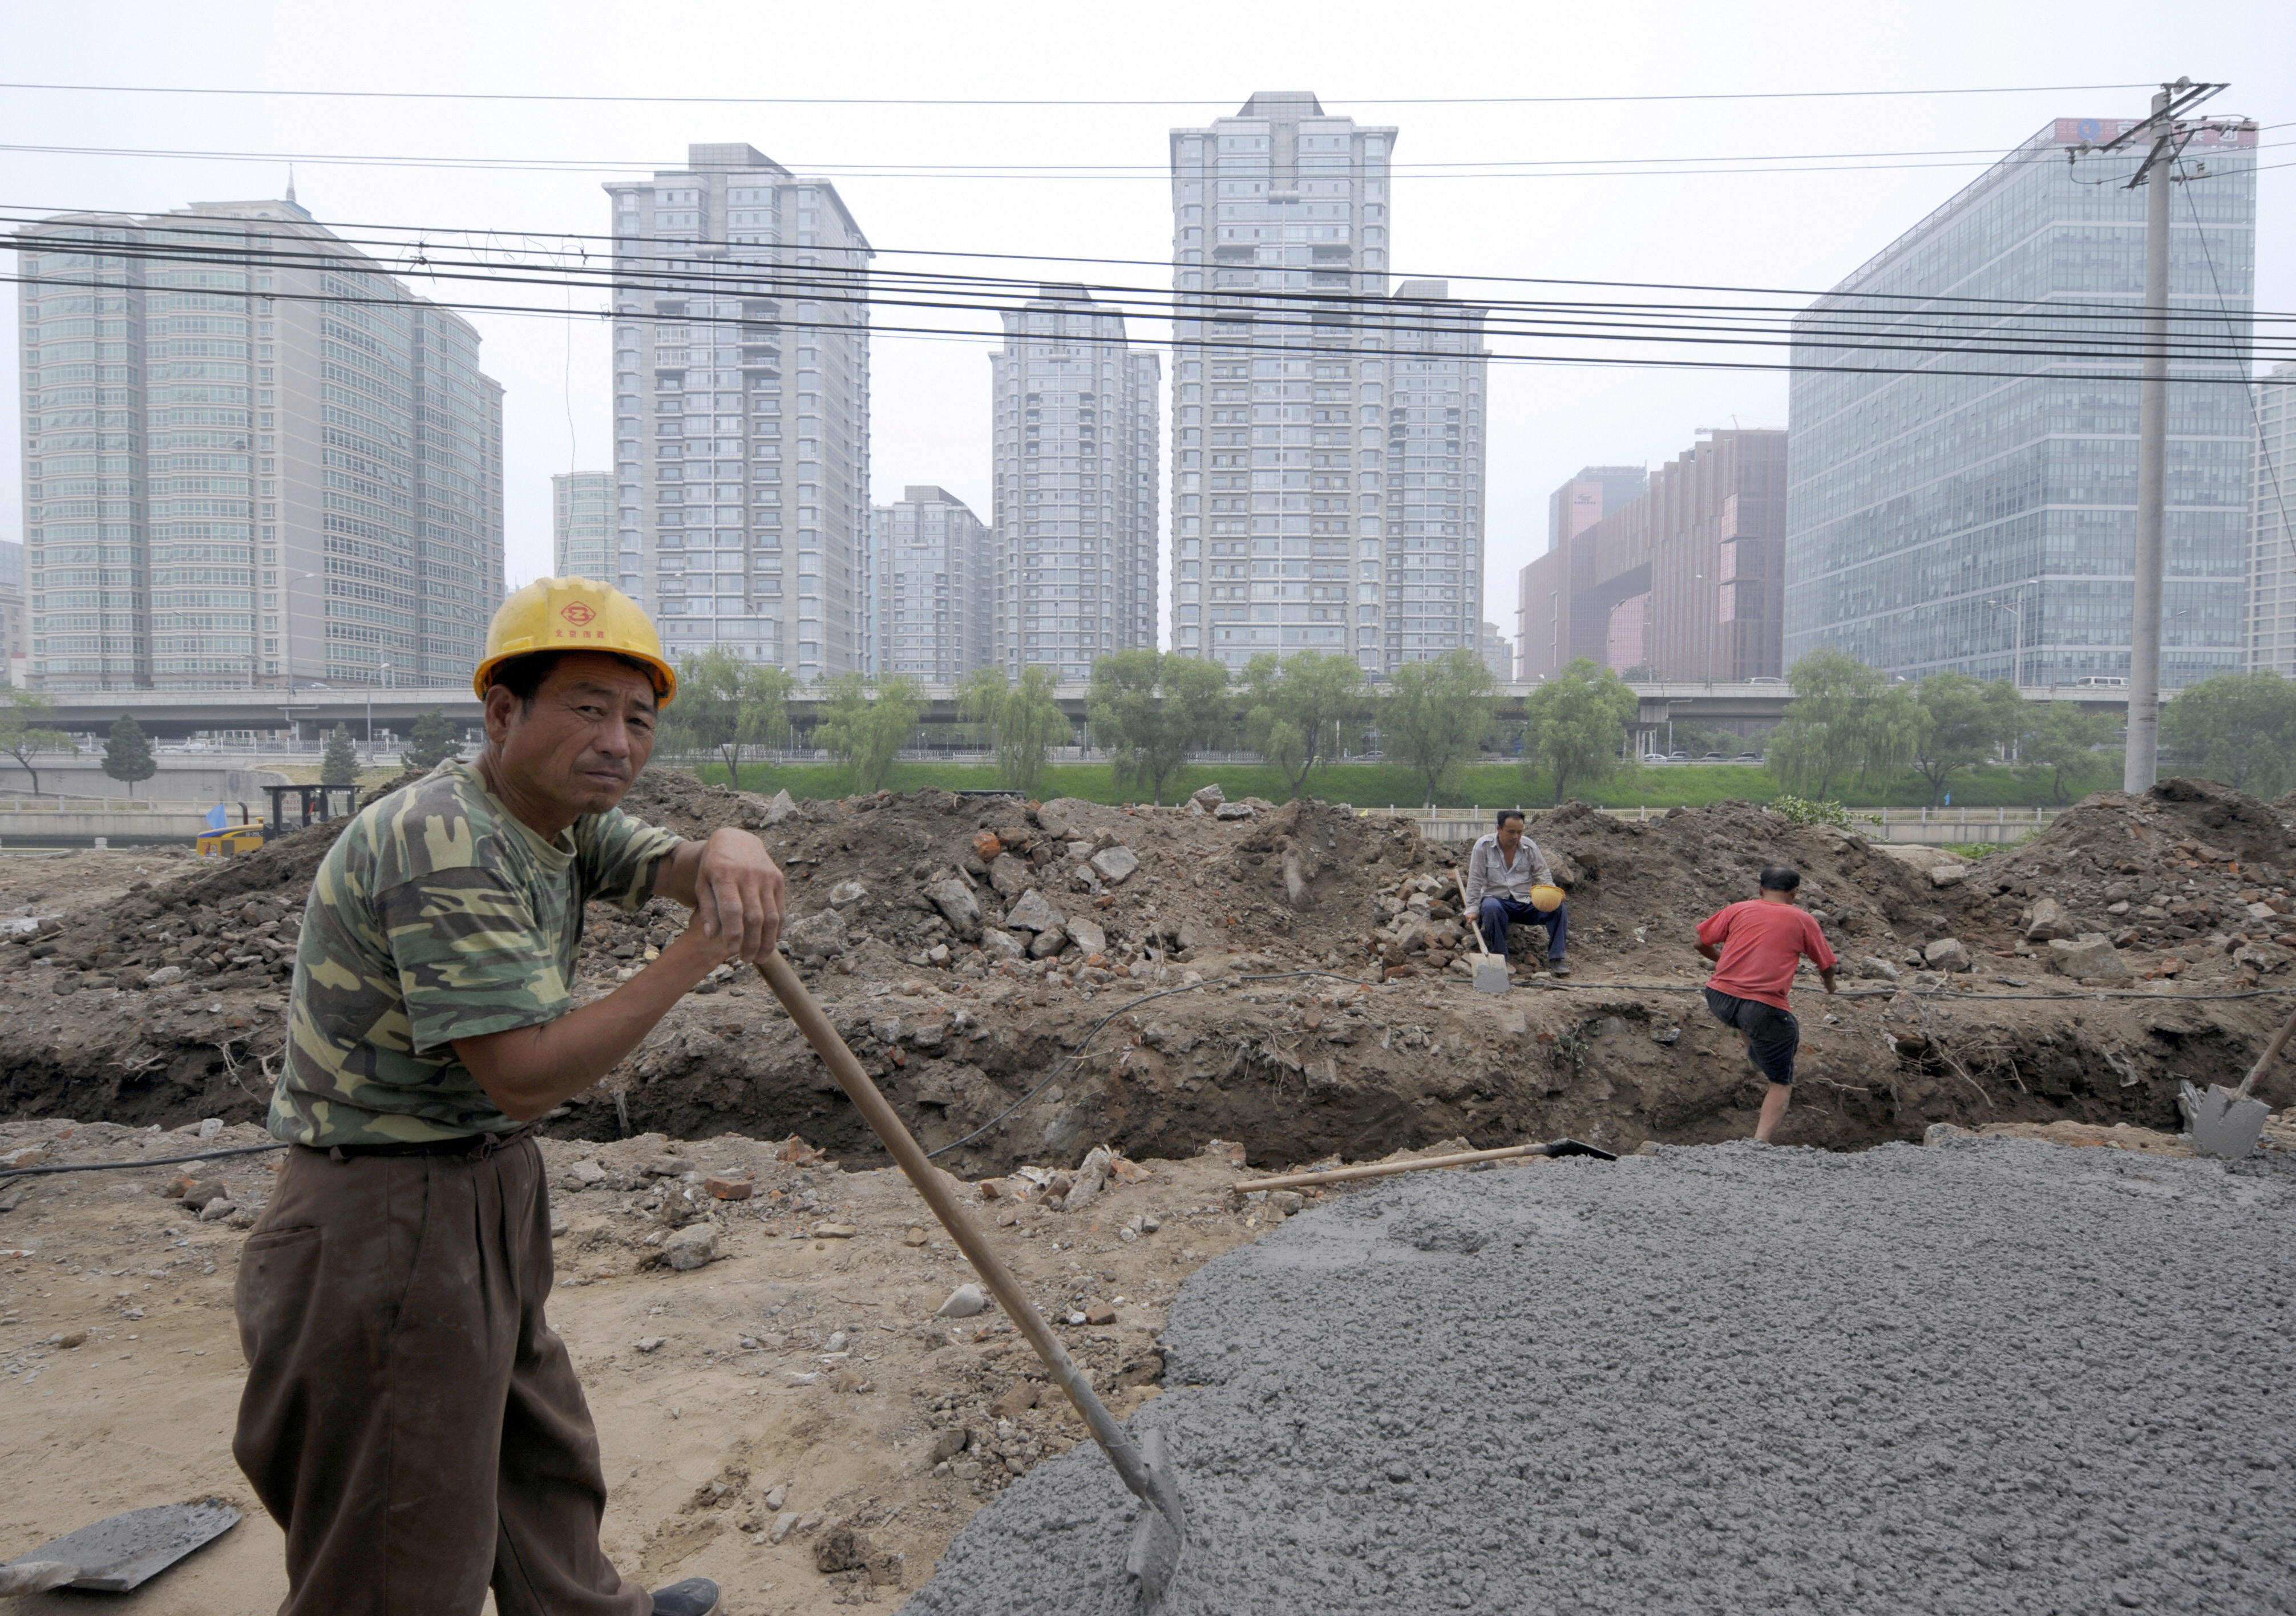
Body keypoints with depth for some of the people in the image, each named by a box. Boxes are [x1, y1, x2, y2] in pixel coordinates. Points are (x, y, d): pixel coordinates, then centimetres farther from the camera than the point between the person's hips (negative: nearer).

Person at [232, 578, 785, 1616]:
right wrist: (698, 951, -27)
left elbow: (675, 861, -5)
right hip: (388, 1221, -10)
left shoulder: (562, 820, 5)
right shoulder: (444, 842, -26)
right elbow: (527, 1076, -29)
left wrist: (729, 854, -30)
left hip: (490, 1198, 10)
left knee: (542, 1458, 28)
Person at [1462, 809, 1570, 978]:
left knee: (1559, 908, -21)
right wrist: (1473, 909, -7)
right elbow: (1475, 881, -2)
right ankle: (1499, 957, -24)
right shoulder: (1483, 846, -3)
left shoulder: (1529, 846, 5)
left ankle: (1555, 959, -15)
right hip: (1496, 899, -3)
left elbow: (1543, 875, 11)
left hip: (1526, 902, 3)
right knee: (1491, 907, -39)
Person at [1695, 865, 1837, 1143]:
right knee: (1782, 1084, 9)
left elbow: (1701, 943, 14)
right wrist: (1829, 984, 41)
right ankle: (1761, 1141, -6)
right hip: (1765, 1009, -3)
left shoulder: (1738, 910, 12)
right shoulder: (1802, 920, 9)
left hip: (1720, 999, 3)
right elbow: (1827, 965, 18)